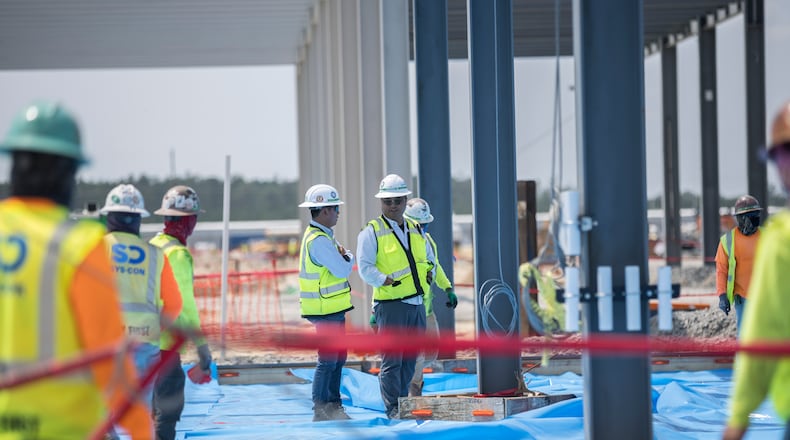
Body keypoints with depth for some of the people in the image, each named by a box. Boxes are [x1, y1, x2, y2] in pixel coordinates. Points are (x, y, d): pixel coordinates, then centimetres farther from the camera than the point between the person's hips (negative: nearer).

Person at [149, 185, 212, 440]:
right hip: (165, 344, -9)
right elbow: (185, 305, -18)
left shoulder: (152, 246, 11)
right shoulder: (178, 254, -14)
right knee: (169, 408, -5)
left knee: (158, 407, 18)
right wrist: (202, 349, -14)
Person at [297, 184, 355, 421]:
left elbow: (341, 266, 14)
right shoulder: (318, 240, -19)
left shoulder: (324, 235, 15)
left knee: (338, 357, 15)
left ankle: (333, 406, 22)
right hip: (325, 310, -10)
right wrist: (348, 257, -1)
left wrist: (343, 257, -8)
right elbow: (342, 270, -22)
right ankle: (320, 411, -1)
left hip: (334, 308, 10)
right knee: (328, 361, -6)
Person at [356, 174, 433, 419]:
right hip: (391, 304, -6)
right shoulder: (372, 231, -2)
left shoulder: (415, 230, 17)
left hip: (417, 304, 6)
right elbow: (365, 266, -8)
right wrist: (384, 281, -21)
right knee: (392, 359, -8)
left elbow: (428, 257, 27)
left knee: (410, 358, 10)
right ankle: (393, 408, -5)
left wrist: (429, 272, 6)